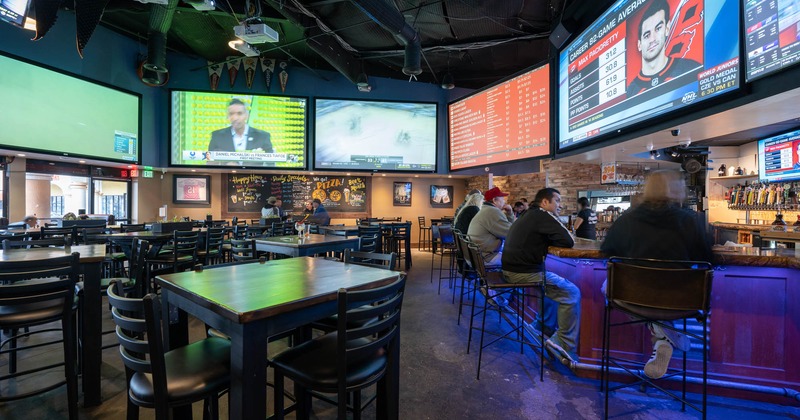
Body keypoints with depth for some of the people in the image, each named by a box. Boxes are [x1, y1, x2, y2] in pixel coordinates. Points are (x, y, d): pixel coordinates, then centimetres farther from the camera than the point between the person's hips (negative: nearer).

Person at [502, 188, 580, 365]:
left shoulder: (529, 215, 18)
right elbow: (569, 241, -12)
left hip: (512, 269, 10)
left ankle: (547, 331, 34)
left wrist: (546, 240, 7)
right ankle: (566, 348, 3)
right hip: (524, 273, -10)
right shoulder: (543, 215, -11)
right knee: (572, 293, -3)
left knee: (556, 282, 29)